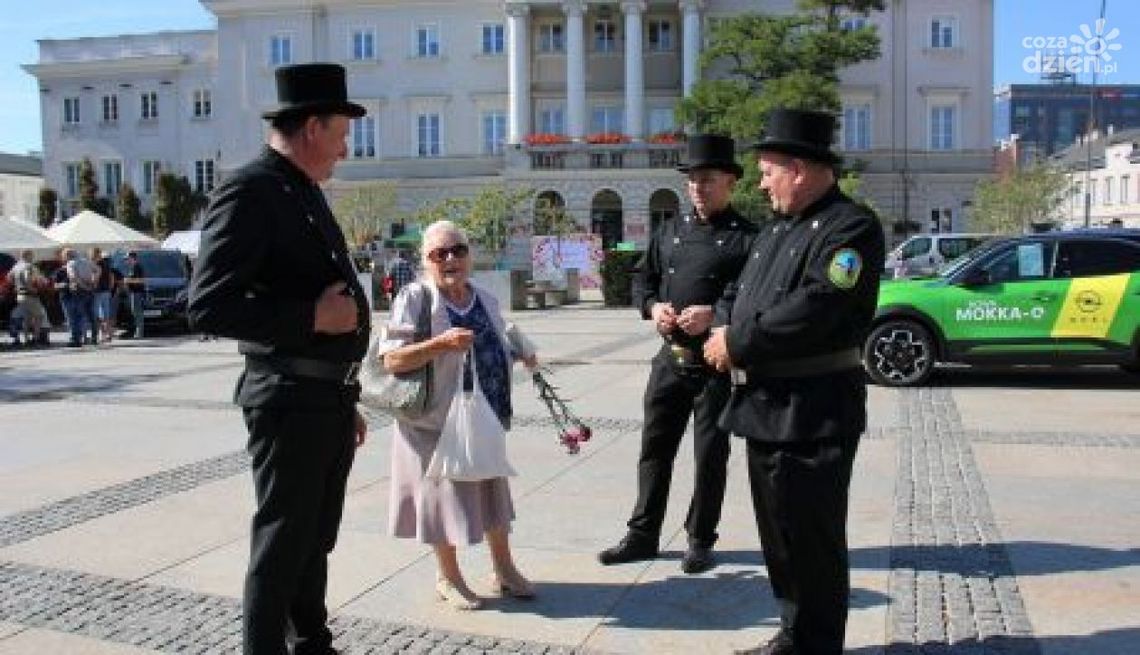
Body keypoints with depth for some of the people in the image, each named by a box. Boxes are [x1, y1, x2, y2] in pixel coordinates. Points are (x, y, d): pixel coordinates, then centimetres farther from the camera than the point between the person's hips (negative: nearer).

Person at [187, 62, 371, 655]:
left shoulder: (306, 194, 15)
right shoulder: (249, 191, -14)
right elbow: (208, 307, -21)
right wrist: (312, 316, -21)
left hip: (330, 400, 9)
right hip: (289, 401, -9)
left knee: (317, 539, 19)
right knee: (282, 544, 2)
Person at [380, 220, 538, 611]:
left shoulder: (485, 299, 6)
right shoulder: (414, 299, -14)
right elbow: (391, 361, -20)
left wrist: (521, 356, 3)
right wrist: (440, 343, -31)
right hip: (437, 421, -6)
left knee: (491, 491, 17)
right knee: (444, 496, 7)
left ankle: (503, 569, 34)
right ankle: (448, 578, 28)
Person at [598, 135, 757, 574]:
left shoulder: (746, 237, -6)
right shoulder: (670, 232, 12)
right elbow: (641, 280, 16)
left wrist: (716, 315, -24)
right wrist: (653, 307, -5)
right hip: (671, 357, 5)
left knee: (710, 454, 6)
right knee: (654, 447, 10)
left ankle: (700, 541, 22)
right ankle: (642, 536, 22)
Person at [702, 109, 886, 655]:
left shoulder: (851, 227, -13)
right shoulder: (777, 228, 16)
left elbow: (813, 309, -24)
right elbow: (745, 292, 18)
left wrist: (737, 344, -16)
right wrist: (724, 333, -3)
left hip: (813, 413, -9)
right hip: (765, 406, 9)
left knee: (811, 539, 2)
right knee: (777, 531, 18)